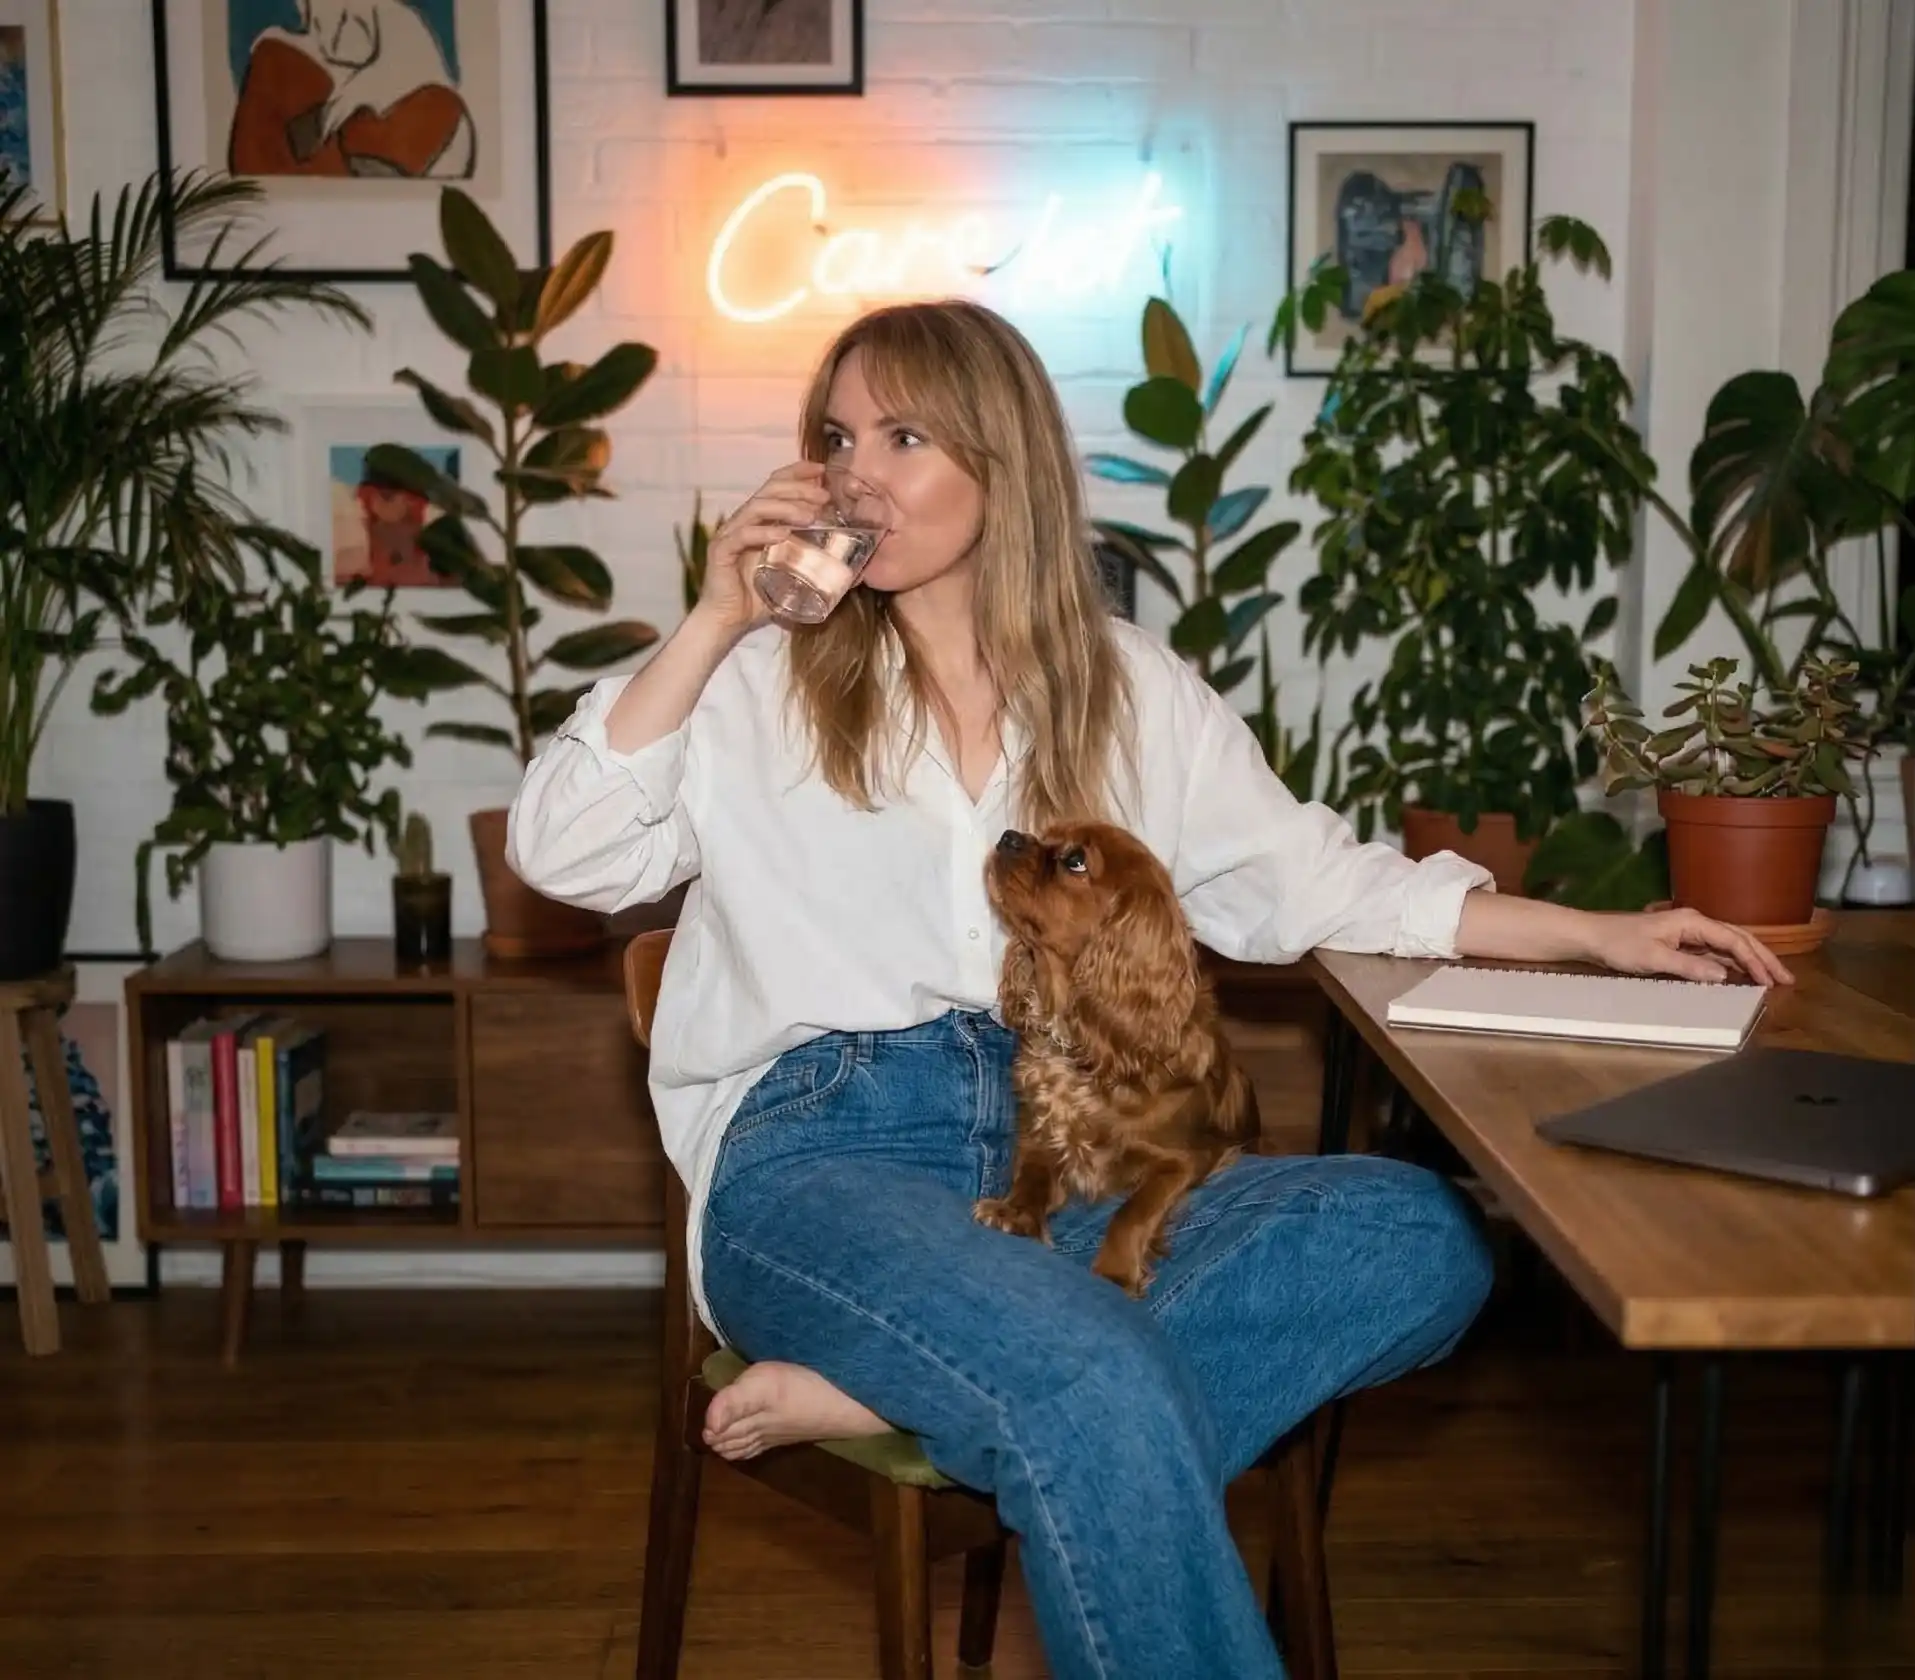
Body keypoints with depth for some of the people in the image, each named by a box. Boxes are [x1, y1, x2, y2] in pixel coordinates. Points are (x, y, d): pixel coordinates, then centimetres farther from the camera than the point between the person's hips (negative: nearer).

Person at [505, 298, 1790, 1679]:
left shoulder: (1131, 689, 14)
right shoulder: (764, 682, 8)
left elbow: (1310, 878, 16)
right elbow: (561, 854, -2)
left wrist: (1598, 934, 10)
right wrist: (715, 620, -7)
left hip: (1062, 1161, 5)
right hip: (823, 1152, -4)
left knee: (1424, 1237, -23)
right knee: (1102, 1386, -36)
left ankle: (890, 1388, -27)